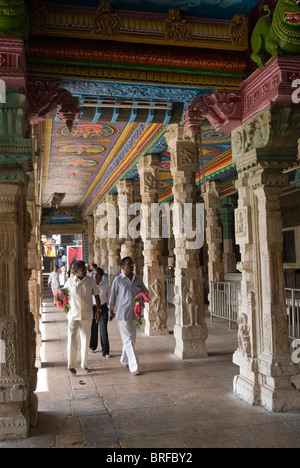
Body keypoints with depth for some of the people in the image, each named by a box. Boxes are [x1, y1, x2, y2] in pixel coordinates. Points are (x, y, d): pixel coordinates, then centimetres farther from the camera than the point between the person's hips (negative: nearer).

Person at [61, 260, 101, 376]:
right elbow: (63, 292, 16)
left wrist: (98, 310, 2)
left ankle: (84, 364, 23)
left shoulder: (91, 281, 1)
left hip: (86, 315, 2)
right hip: (73, 314, -1)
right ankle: (71, 365, 4)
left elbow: (96, 295, 8)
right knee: (72, 339, -8)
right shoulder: (70, 281, -1)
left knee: (86, 340, 9)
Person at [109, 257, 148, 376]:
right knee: (128, 340, -7)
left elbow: (145, 291, 21)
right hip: (123, 314, -5)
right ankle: (134, 367, -6)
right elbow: (113, 296, 3)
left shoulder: (137, 280, 9)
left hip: (134, 314, 5)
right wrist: (111, 310, 8)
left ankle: (124, 360, 33)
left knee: (131, 339, 13)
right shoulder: (118, 280, -4)